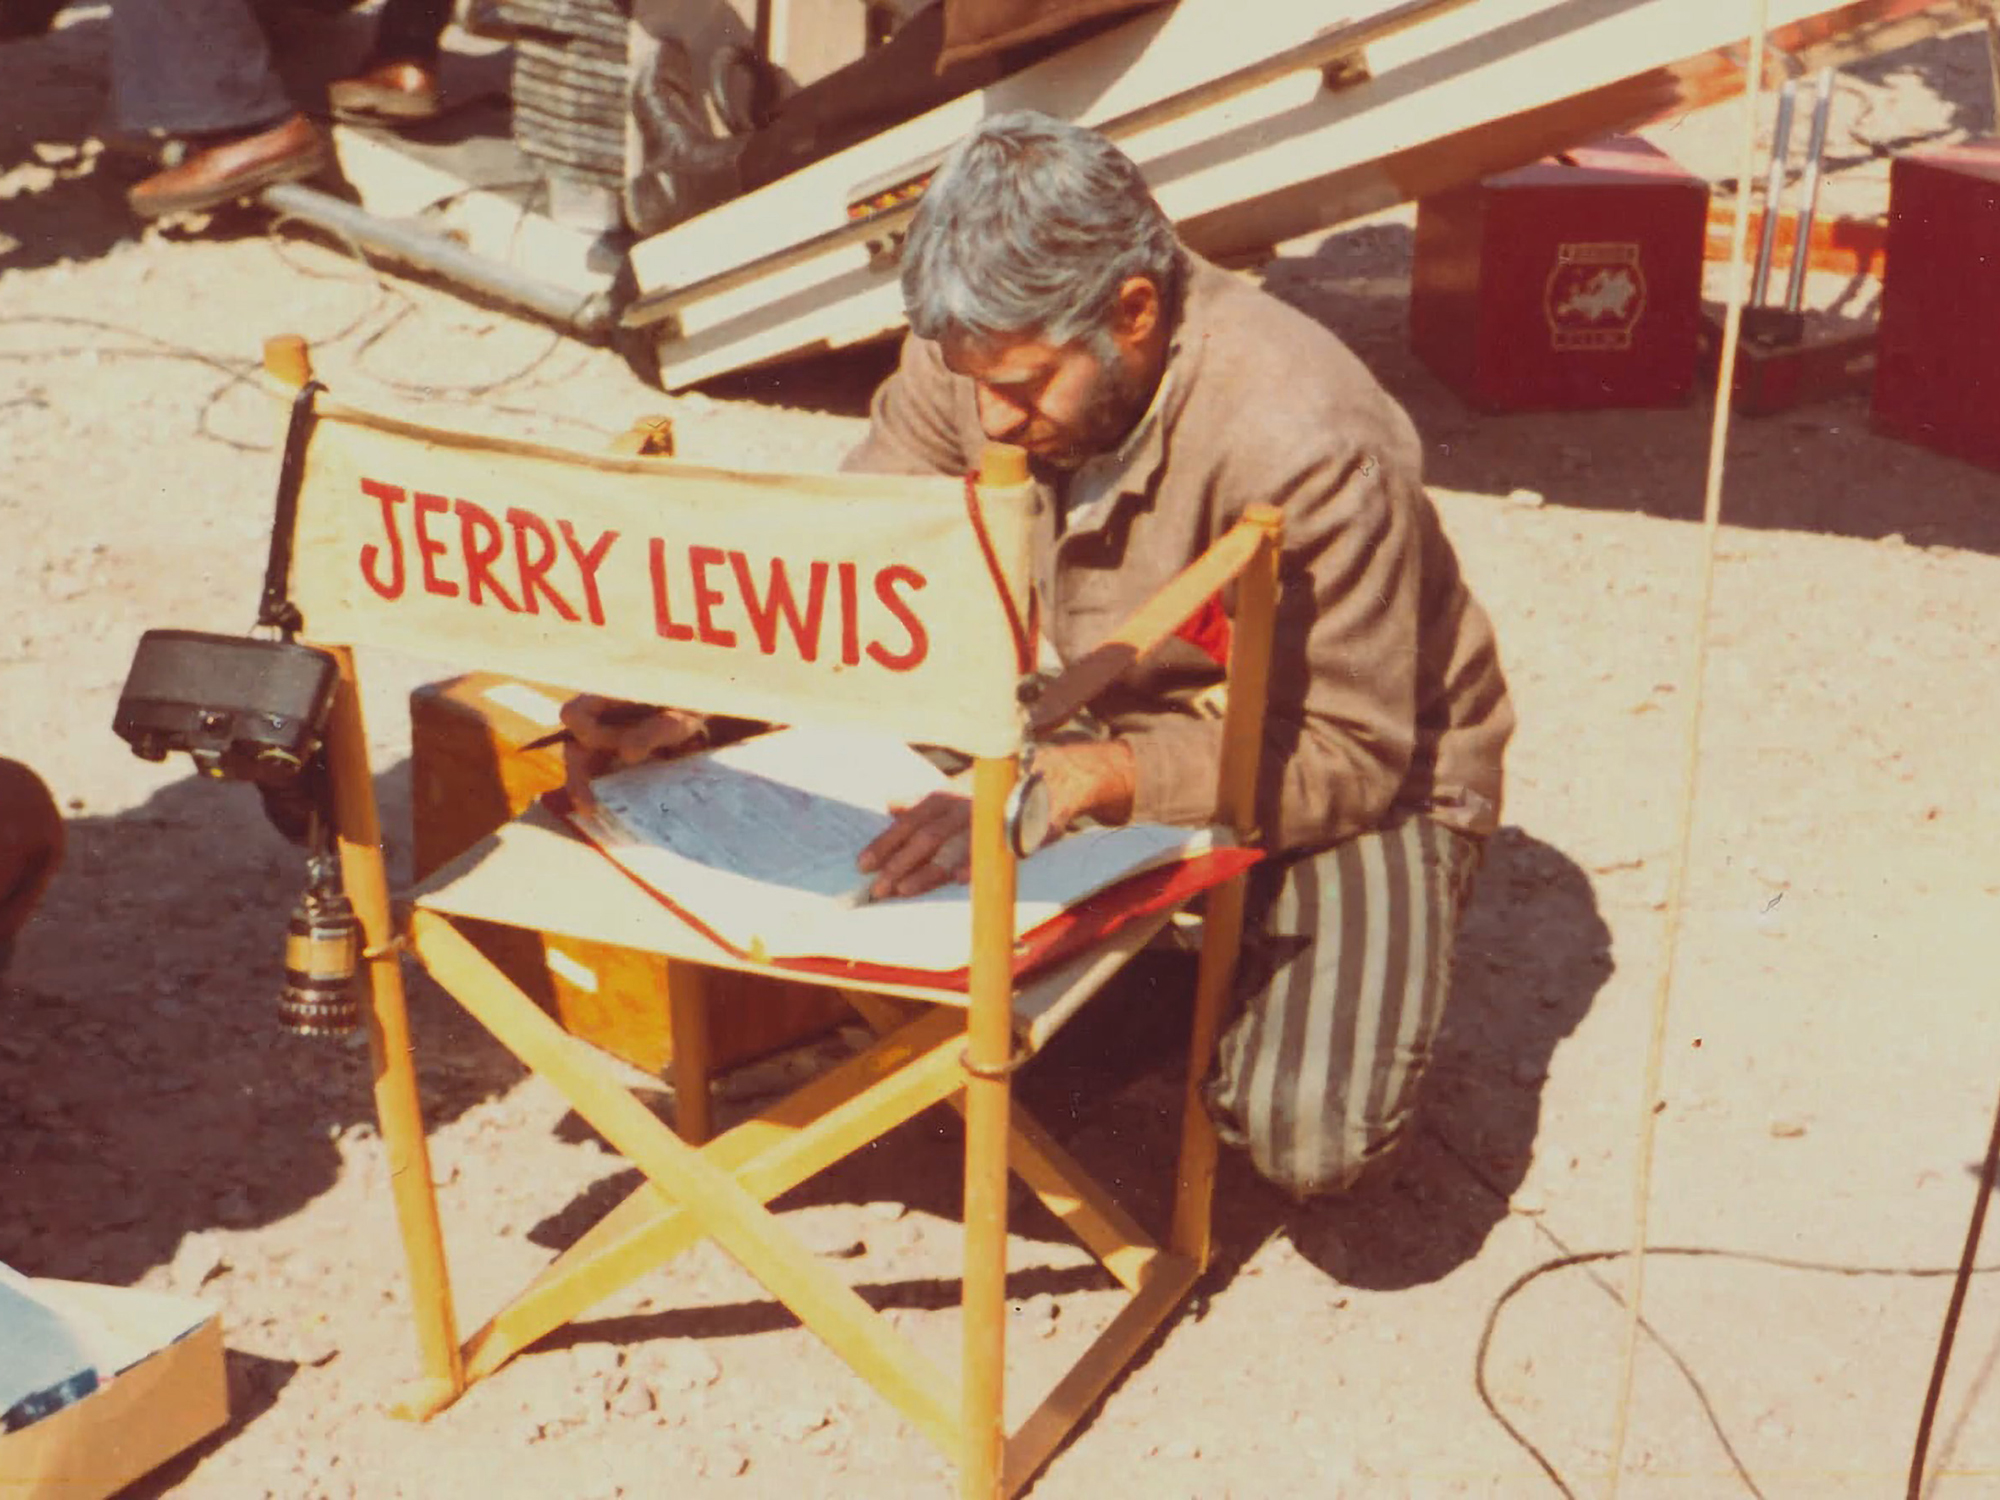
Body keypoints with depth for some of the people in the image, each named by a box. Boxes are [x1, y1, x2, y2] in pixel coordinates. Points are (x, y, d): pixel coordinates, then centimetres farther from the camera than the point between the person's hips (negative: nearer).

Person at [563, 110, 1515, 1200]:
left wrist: (1082, 782, -42)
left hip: (1364, 780, -5)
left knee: (1307, 1139, -28)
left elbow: (1347, 759, -29)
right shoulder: (987, 350, -16)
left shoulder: (1306, 446, -33)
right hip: (1123, 724, 6)